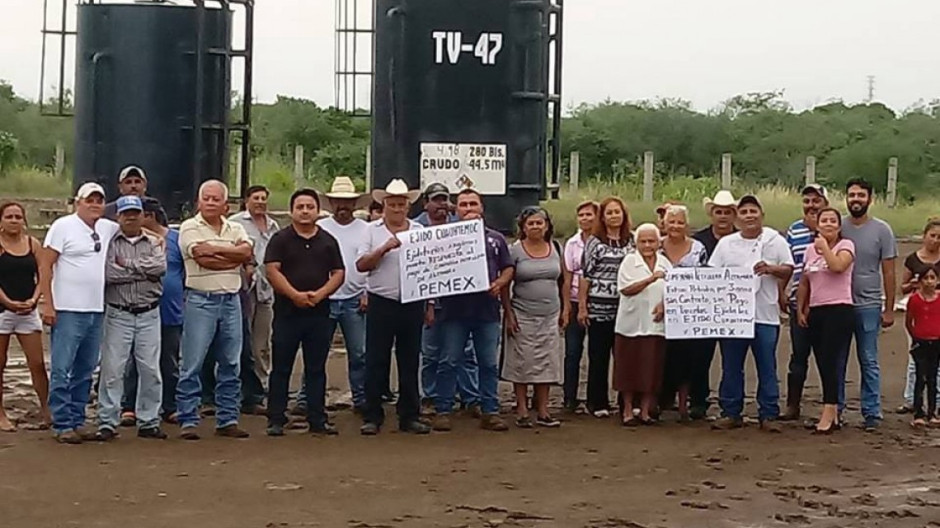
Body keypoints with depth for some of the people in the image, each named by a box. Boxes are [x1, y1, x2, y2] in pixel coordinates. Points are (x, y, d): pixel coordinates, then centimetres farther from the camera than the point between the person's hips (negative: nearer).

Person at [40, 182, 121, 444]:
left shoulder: (110, 229, 11)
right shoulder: (63, 226, -4)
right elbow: (45, 266, -6)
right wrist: (47, 304, -12)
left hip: (97, 311, 6)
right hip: (68, 311, -6)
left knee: (85, 371, 11)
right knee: (62, 370, -4)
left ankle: (77, 421, 18)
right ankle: (62, 424, 0)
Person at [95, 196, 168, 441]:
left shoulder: (154, 243, 10)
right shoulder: (110, 243, 3)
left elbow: (160, 266, -10)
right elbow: (108, 274, -14)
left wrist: (127, 263, -9)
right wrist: (144, 270, -9)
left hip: (149, 314, 2)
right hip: (118, 315, -2)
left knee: (151, 370, 5)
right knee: (112, 370, -3)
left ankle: (149, 421, 14)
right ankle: (107, 423, 4)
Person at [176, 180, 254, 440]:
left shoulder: (235, 229, 13)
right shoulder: (189, 228, -2)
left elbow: (246, 251, -8)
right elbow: (204, 261, -16)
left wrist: (215, 249, -15)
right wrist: (235, 256, -7)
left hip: (231, 300, 5)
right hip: (200, 301, -5)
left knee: (230, 365, 9)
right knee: (192, 365, -3)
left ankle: (227, 420, 16)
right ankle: (188, 421, 3)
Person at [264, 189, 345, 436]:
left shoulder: (328, 241, 11)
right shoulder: (281, 239, 2)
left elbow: (338, 273, 7)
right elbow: (272, 270, -7)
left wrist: (320, 294, -11)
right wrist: (295, 295, -18)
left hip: (319, 312, 3)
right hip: (287, 311, -3)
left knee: (316, 368, 8)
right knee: (281, 368, 2)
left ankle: (317, 419, 13)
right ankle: (276, 419, 7)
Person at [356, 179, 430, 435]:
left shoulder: (420, 231, 10)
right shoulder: (373, 230, 5)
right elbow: (361, 265, -2)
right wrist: (384, 249, -13)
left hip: (412, 304, 2)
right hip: (381, 303, -2)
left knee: (409, 361, 7)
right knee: (376, 361, 0)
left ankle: (409, 416, 14)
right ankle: (372, 417, 6)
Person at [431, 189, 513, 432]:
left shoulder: (495, 238, 14)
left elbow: (508, 268, 13)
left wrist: (500, 283, -4)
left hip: (487, 309, 3)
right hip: (454, 309, -2)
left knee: (489, 364, 6)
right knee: (449, 363, 1)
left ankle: (490, 411, 12)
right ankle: (443, 410, 8)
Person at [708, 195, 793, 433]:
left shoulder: (775, 241, 4)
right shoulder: (726, 243, 9)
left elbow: (788, 270, 5)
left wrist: (771, 269, -15)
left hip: (765, 315, -2)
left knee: (767, 368, 1)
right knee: (731, 367, 6)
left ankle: (768, 415, 6)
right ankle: (731, 413, 14)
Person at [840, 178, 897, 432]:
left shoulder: (881, 230, 0)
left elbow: (888, 272, 2)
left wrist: (889, 309, -1)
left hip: (868, 306, -2)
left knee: (869, 362, 2)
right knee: (836, 361, 8)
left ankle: (872, 413, 7)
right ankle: (834, 410, 16)